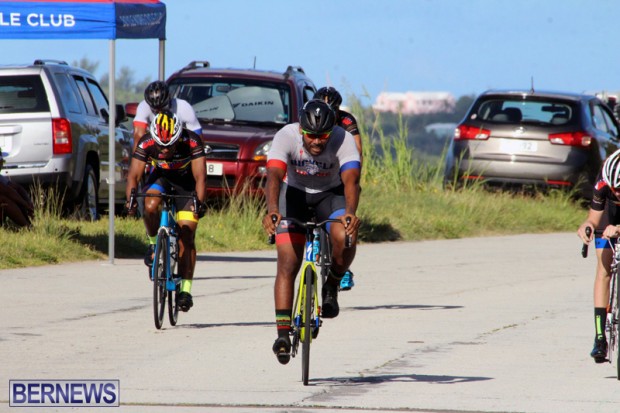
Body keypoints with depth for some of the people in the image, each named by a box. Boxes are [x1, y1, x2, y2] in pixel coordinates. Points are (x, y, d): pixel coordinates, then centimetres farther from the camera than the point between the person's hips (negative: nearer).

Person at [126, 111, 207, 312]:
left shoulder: (191, 142, -30)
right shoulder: (146, 143, -26)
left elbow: (200, 176, -33)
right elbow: (134, 174, -27)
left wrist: (200, 202, -48)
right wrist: (130, 199, -44)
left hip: (186, 183, -1)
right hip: (160, 178, 1)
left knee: (186, 236, -11)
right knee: (150, 206, -33)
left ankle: (185, 289, -6)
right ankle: (153, 244, -7)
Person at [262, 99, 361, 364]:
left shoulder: (343, 140, -27)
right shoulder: (286, 137, -27)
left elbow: (351, 180, -39)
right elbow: (274, 176, -39)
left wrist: (350, 213, -58)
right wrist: (272, 211, -57)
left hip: (331, 195, 0)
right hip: (295, 195, 0)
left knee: (344, 237, -32)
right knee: (287, 265, -12)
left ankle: (332, 286, -4)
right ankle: (283, 333, -9)